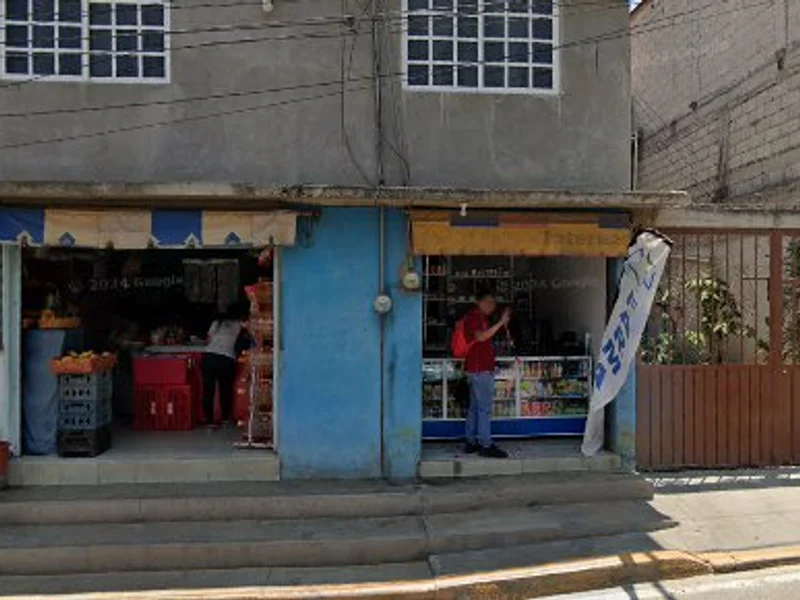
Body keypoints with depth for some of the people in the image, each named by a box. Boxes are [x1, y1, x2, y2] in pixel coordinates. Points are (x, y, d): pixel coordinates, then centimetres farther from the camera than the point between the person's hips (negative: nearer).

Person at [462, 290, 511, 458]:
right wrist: (501, 322, -24)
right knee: (485, 408, -9)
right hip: (481, 369, -11)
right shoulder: (474, 316, -11)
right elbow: (481, 337, -25)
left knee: (475, 407, 12)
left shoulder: (479, 318, 21)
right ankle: (485, 445, -7)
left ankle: (471, 442, 17)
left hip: (478, 369, 11)